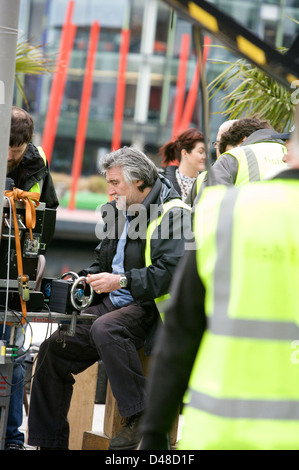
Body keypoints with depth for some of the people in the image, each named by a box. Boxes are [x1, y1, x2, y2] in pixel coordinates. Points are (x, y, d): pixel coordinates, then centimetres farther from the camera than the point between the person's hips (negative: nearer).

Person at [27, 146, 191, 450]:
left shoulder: (173, 214, -11)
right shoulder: (118, 212, 16)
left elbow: (170, 271, -21)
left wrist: (122, 281, -25)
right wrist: (83, 280, 6)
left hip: (150, 308, -9)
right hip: (113, 302, 9)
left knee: (105, 329, -37)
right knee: (54, 348, -1)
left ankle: (141, 417, -29)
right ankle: (49, 440, 7)